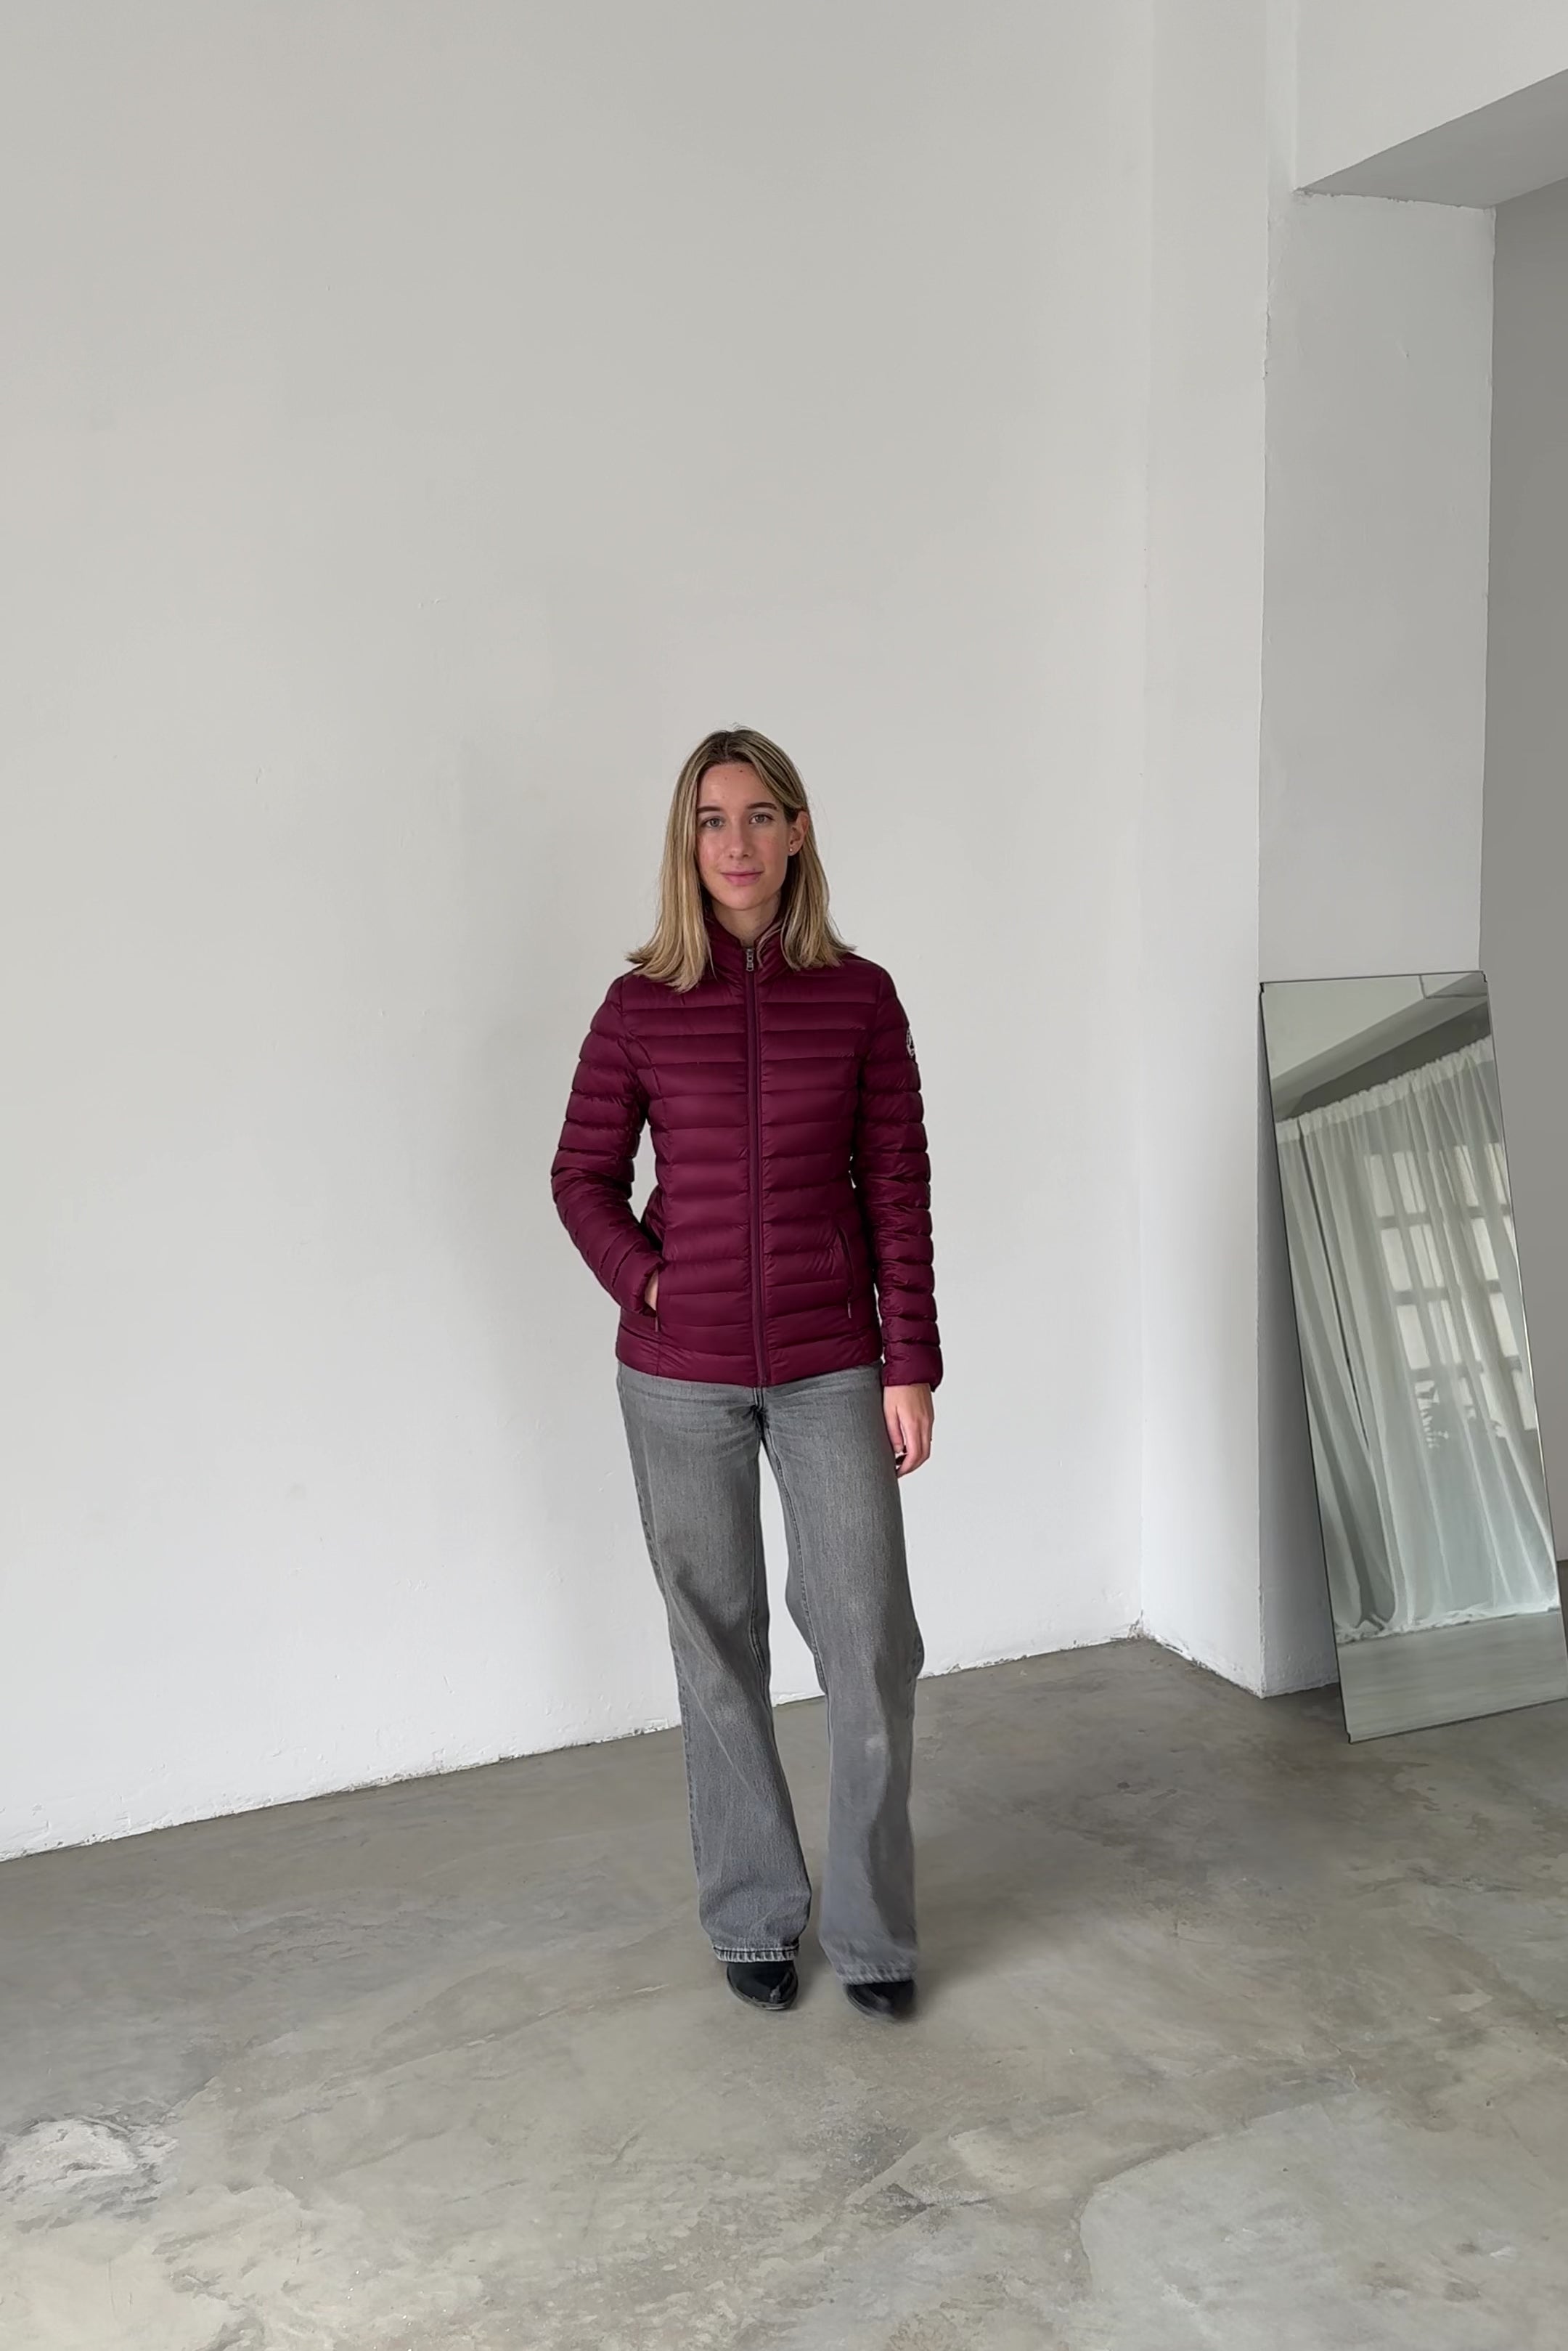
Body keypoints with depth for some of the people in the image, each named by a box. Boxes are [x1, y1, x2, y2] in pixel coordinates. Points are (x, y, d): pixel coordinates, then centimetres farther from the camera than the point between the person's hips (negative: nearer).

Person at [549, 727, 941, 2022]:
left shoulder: (860, 996, -2)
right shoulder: (641, 1008, -2)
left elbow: (898, 1187, -1)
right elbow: (584, 1176, 7)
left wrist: (912, 1365, -3)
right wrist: (646, 1283, -8)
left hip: (832, 1374, 0)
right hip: (682, 1379, 0)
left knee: (872, 1646, 2)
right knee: (719, 1649, 11)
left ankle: (872, 1925, 21)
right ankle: (753, 1916, 28)